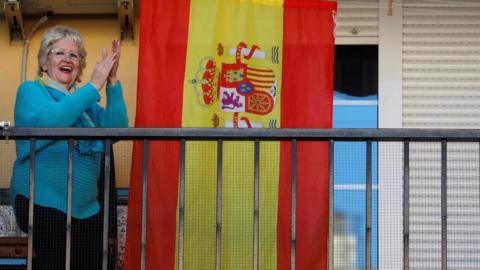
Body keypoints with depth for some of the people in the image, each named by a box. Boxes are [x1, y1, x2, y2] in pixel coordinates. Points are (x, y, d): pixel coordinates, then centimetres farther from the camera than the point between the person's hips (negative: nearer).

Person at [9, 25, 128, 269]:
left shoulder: (85, 100, 17)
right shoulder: (30, 91, 2)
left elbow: (116, 129, 0)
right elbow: (47, 121, -21)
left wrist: (112, 82, -10)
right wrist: (94, 86, -18)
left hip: (86, 209, 6)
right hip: (44, 204, -6)